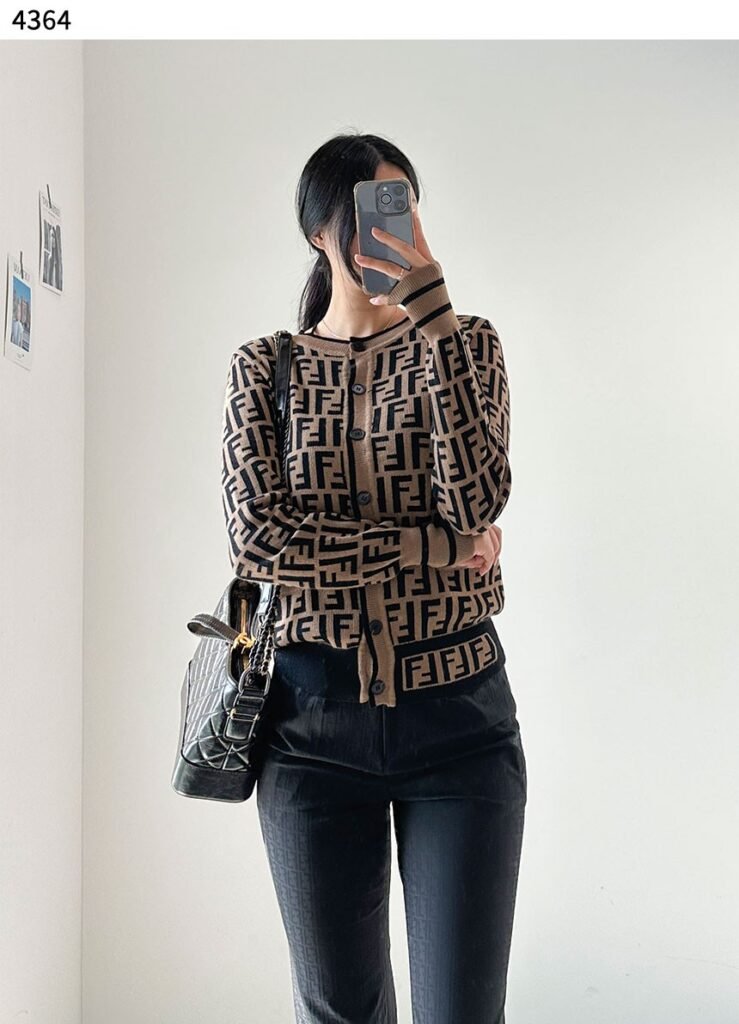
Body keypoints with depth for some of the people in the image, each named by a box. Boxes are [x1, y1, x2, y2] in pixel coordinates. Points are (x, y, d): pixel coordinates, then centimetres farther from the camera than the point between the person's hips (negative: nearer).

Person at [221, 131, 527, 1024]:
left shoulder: (464, 343, 3)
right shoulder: (264, 367, 4)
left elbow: (478, 498, -16)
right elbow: (258, 540, -10)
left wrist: (428, 297, -19)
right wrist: (440, 547, -13)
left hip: (458, 714, 0)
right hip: (313, 722, 1)